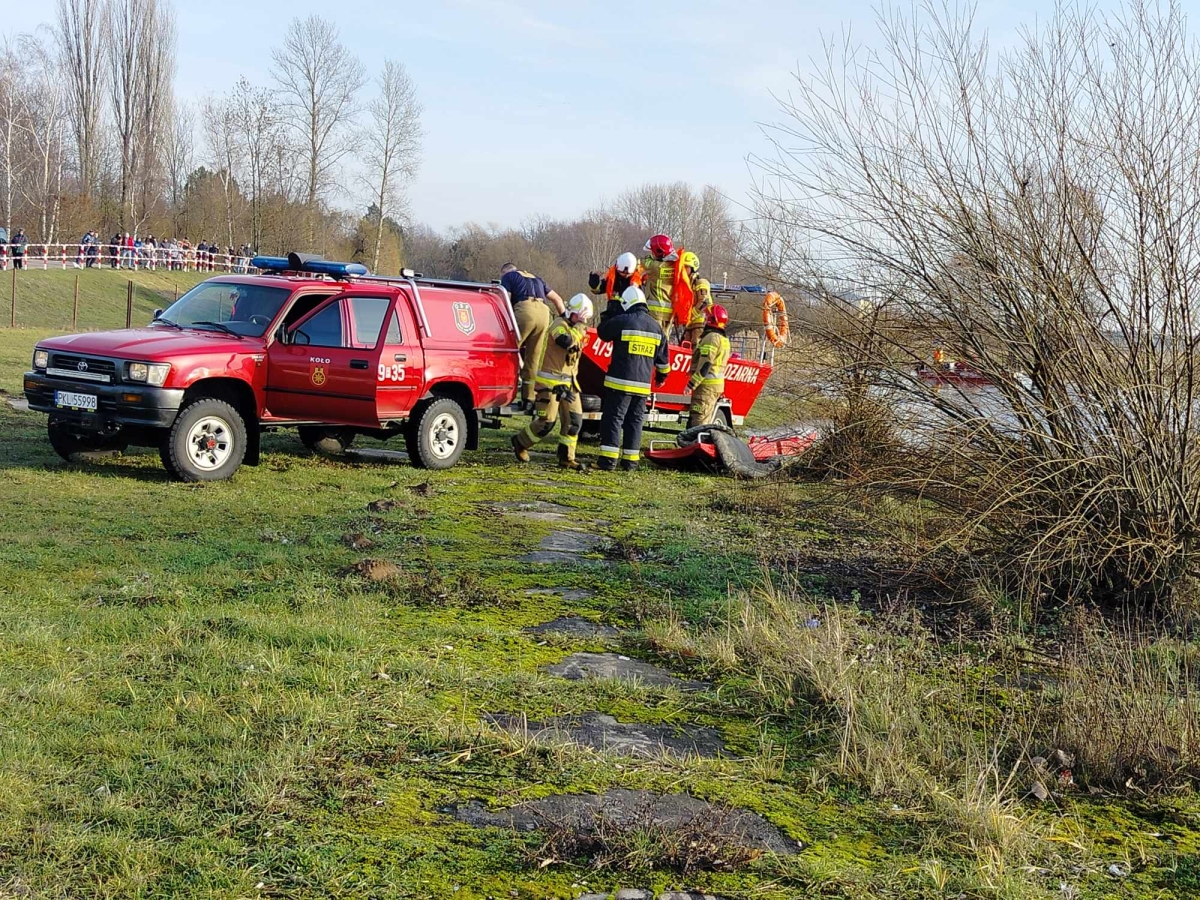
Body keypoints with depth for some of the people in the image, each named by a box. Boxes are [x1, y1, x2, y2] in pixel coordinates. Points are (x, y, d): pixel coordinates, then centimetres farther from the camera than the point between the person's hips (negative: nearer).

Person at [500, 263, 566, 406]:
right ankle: (528, 399, 7)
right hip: (544, 313, 6)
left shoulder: (508, 276, 19)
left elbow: (506, 302, 6)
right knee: (533, 359, 9)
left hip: (525, 309, -5)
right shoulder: (536, 279, 37)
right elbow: (557, 299, 33)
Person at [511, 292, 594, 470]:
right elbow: (566, 341, -34)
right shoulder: (559, 324, -13)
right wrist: (579, 326, -24)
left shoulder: (578, 330, 14)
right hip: (550, 381, -8)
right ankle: (520, 442, 16)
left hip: (568, 382, 8)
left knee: (574, 420, -1)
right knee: (546, 422, -6)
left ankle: (566, 457, 5)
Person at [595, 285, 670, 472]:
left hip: (620, 381, -5)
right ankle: (630, 462, 11)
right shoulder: (656, 327, 9)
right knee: (634, 422, 11)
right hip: (643, 385, 5)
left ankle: (608, 460, -8)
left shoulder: (622, 321, -9)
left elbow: (602, 332, 8)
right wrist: (662, 375, 32)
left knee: (613, 419, -3)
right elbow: (662, 358, 15)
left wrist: (610, 320, 27)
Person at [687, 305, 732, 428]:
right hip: (718, 384, 10)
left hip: (707, 385, -10)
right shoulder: (724, 339, 18)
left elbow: (705, 363, -21)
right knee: (706, 421, 14)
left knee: (698, 421, -13)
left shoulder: (711, 337, -14)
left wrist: (692, 383, -21)